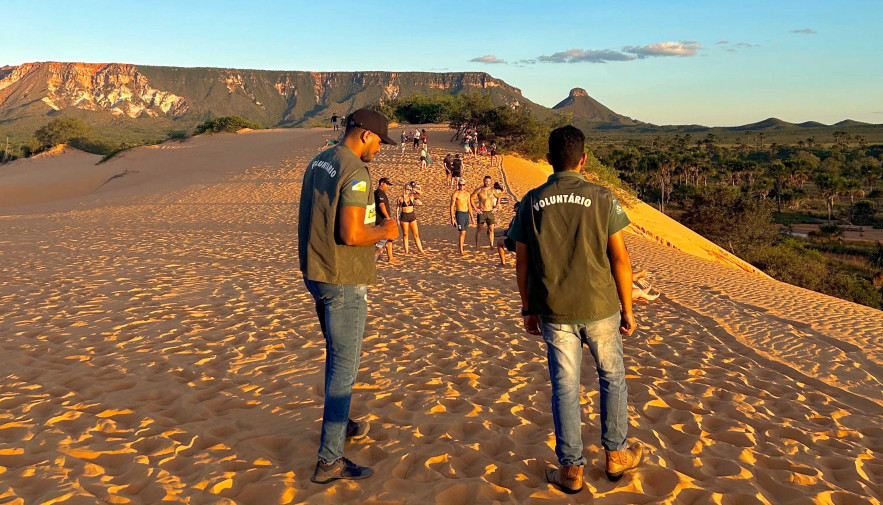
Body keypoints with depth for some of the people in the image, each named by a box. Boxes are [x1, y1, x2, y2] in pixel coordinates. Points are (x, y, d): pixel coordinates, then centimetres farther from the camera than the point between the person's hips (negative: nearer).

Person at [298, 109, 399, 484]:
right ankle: (330, 460, 3)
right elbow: (352, 234, -25)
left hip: (315, 274, 9)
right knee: (344, 366, -3)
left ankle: (340, 423, 41)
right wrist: (384, 232, -7)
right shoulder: (355, 171, -19)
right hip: (344, 281, -9)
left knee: (336, 354, 24)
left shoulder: (317, 162, 10)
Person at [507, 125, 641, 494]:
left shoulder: (531, 202, -2)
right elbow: (620, 259, -6)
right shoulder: (602, 199, -7)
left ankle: (571, 469, 18)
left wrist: (528, 310, 12)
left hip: (553, 312, 1)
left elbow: (522, 264, 1)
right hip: (600, 308, -1)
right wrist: (627, 309, 3)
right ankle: (616, 454, 31)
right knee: (612, 377, 19)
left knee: (564, 387, 10)